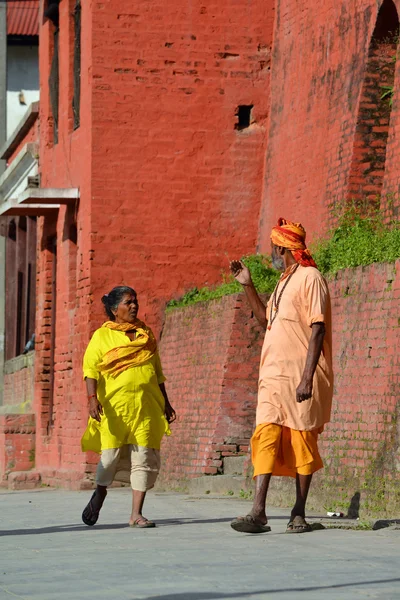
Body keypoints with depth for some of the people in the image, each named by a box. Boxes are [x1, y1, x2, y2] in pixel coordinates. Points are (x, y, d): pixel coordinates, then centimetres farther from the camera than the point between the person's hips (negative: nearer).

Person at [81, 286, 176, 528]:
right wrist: (93, 398, -18)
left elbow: (158, 372, 23)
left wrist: (166, 403, 21)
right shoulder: (102, 336, 4)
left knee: (145, 456, -4)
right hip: (115, 405, -3)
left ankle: (136, 514, -1)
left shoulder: (146, 335, 18)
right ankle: (99, 495, 28)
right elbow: (91, 369, -4)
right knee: (112, 454, -2)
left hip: (147, 406, 3)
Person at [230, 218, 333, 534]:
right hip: (274, 375, 7)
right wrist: (248, 285, 25)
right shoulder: (284, 283, 20)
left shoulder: (310, 278, -7)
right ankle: (258, 512, -16)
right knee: (266, 437, -7)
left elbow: (317, 329, -15)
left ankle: (299, 514, 7)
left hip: (299, 376, -7)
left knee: (302, 442, 0)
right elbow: (267, 319, 35)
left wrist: (307, 377, -22)